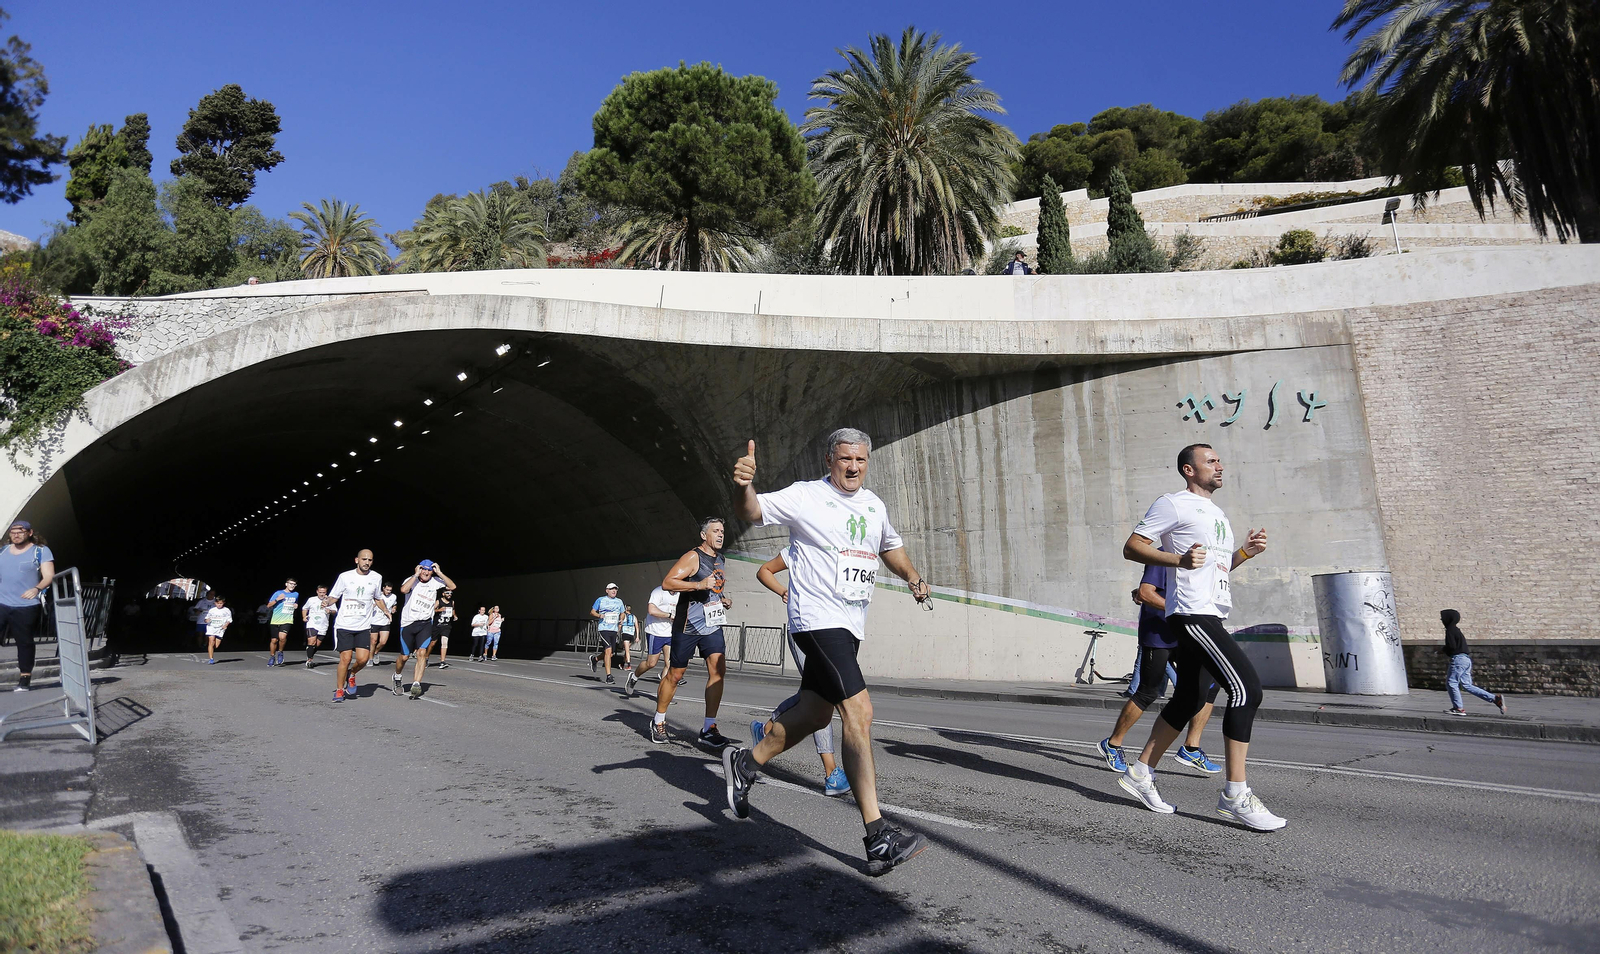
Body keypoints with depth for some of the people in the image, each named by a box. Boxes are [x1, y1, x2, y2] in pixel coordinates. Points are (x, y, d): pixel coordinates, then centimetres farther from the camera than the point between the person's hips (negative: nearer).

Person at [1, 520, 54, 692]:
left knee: (24, 642, 3)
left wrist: (37, 589, -24)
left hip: (26, 607, -4)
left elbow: (49, 576, -6)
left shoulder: (41, 551, 1)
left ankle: (24, 680, 9)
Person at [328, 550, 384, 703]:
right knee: (346, 658, -6)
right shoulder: (345, 576, -2)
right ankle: (339, 690, 14)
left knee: (362, 659, -8)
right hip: (344, 625, -2)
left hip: (363, 626, 2)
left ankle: (351, 675, 25)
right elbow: (333, 596, 5)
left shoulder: (376, 578, 5)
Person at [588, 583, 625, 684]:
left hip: (614, 630, 5)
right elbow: (592, 612, 7)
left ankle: (595, 659, 39)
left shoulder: (619, 602, 15)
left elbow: (622, 613, 27)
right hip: (604, 629, -5)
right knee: (608, 650, -17)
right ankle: (608, 676, -15)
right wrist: (599, 615, -13)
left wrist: (620, 622, 9)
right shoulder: (600, 600, 3)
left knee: (609, 653, 7)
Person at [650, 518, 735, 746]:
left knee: (718, 669, -9)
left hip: (712, 624, 6)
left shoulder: (718, 559, 15)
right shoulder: (693, 557, -10)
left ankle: (708, 728, -4)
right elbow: (667, 583, -20)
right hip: (687, 625, -6)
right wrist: (700, 585, -28)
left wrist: (724, 600, 12)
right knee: (674, 674, 4)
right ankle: (658, 723, 23)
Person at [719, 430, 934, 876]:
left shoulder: (874, 505, 14)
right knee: (858, 711, -17)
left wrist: (913, 577, 12)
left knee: (815, 714, 12)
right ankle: (877, 838, -14)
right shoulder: (806, 496, -6)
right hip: (817, 618, -8)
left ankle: (746, 762, 35)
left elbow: (891, 546, 29)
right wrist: (743, 484, -35)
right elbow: (751, 511, -14)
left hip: (850, 626, 8)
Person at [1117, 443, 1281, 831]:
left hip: (1210, 615, 10)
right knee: (1247, 688, -16)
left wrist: (1245, 552, 11)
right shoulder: (1173, 504, -4)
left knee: (1187, 700, 12)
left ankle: (1140, 773, 22)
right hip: (1191, 613, -10)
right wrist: (1180, 559, -22)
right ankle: (1235, 794, -11)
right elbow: (1131, 547, -9)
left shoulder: (1217, 513, 24)